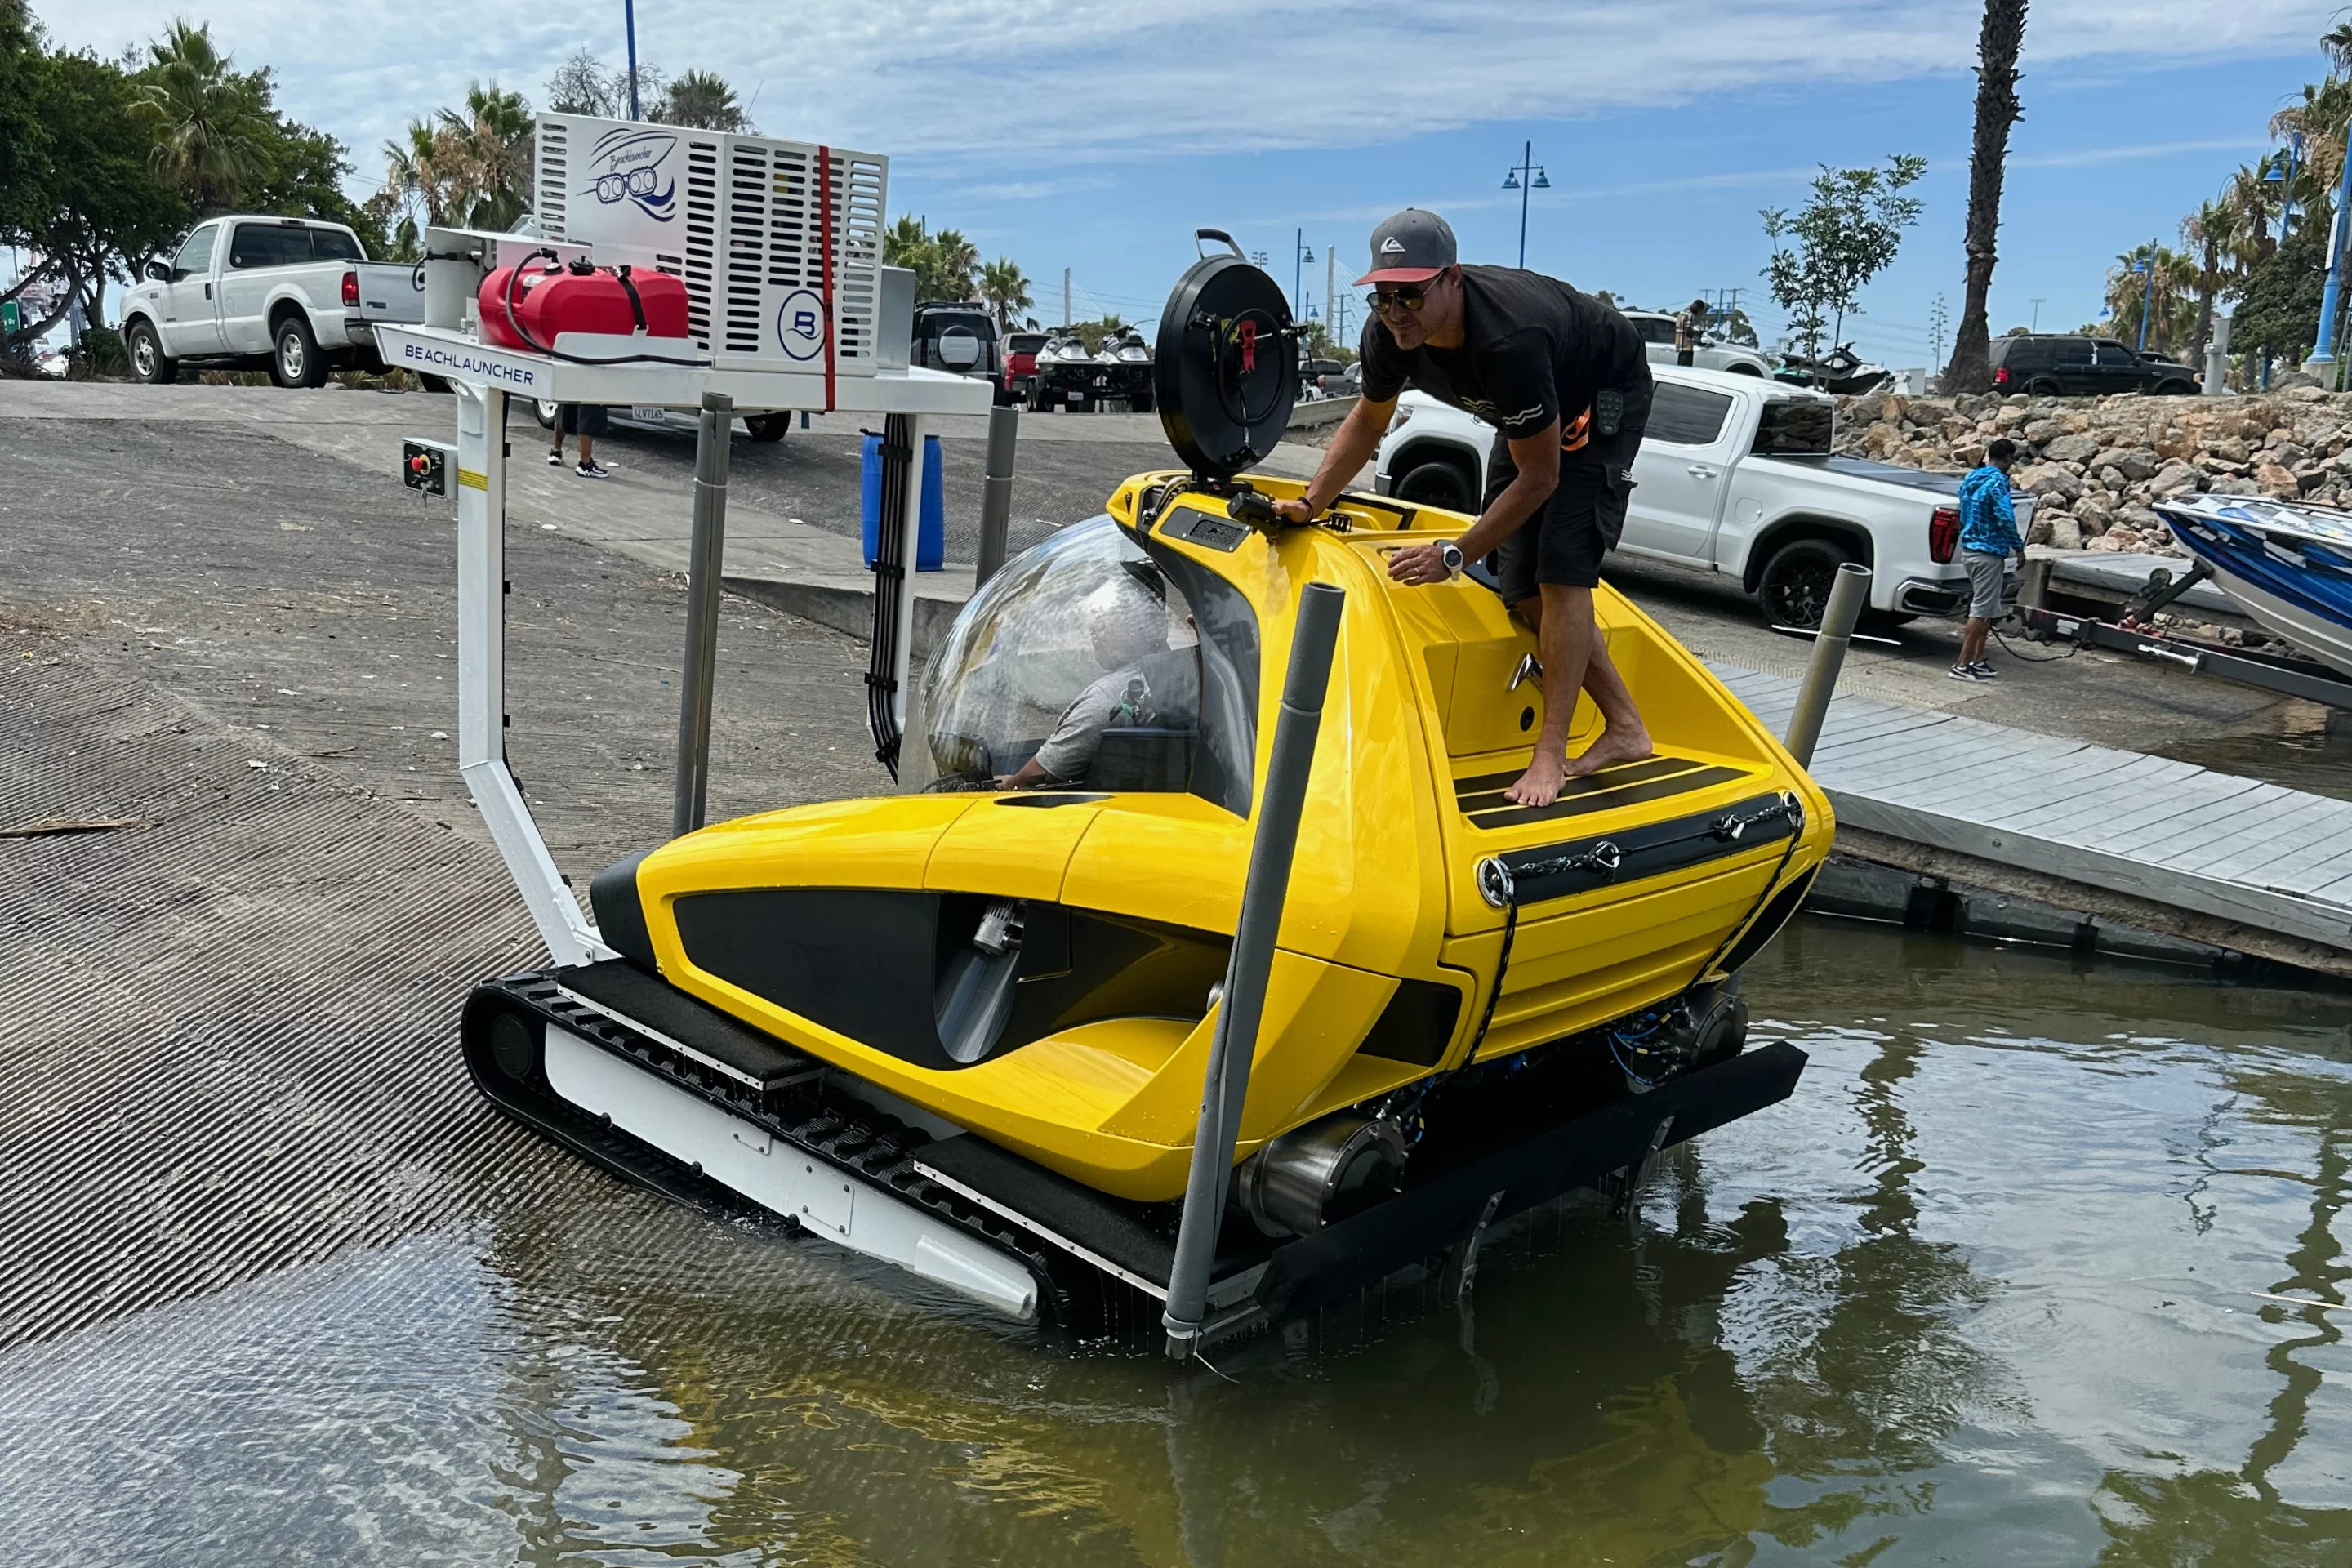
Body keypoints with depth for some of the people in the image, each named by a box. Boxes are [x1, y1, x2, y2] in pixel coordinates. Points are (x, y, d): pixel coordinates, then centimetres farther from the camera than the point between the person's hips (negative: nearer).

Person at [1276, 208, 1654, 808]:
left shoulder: (1507, 342, -44)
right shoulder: (1389, 335, -22)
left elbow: (1539, 478, -34)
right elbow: (1368, 420, -1)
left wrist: (1454, 556, -33)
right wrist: (1310, 504, -11)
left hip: (1605, 393, -7)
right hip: (1532, 411, 8)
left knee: (1561, 571, -20)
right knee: (1524, 591, 3)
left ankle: (1551, 754, -14)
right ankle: (1625, 729, 15)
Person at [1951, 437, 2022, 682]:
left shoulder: (1971, 478, 11)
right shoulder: (1997, 481, -16)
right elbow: (2005, 518, -21)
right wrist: (2018, 547, -10)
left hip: (1969, 549, 9)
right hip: (1988, 552, -9)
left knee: (1987, 608, 17)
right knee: (1981, 610, -6)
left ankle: (1978, 660, 21)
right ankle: (1962, 665, -6)